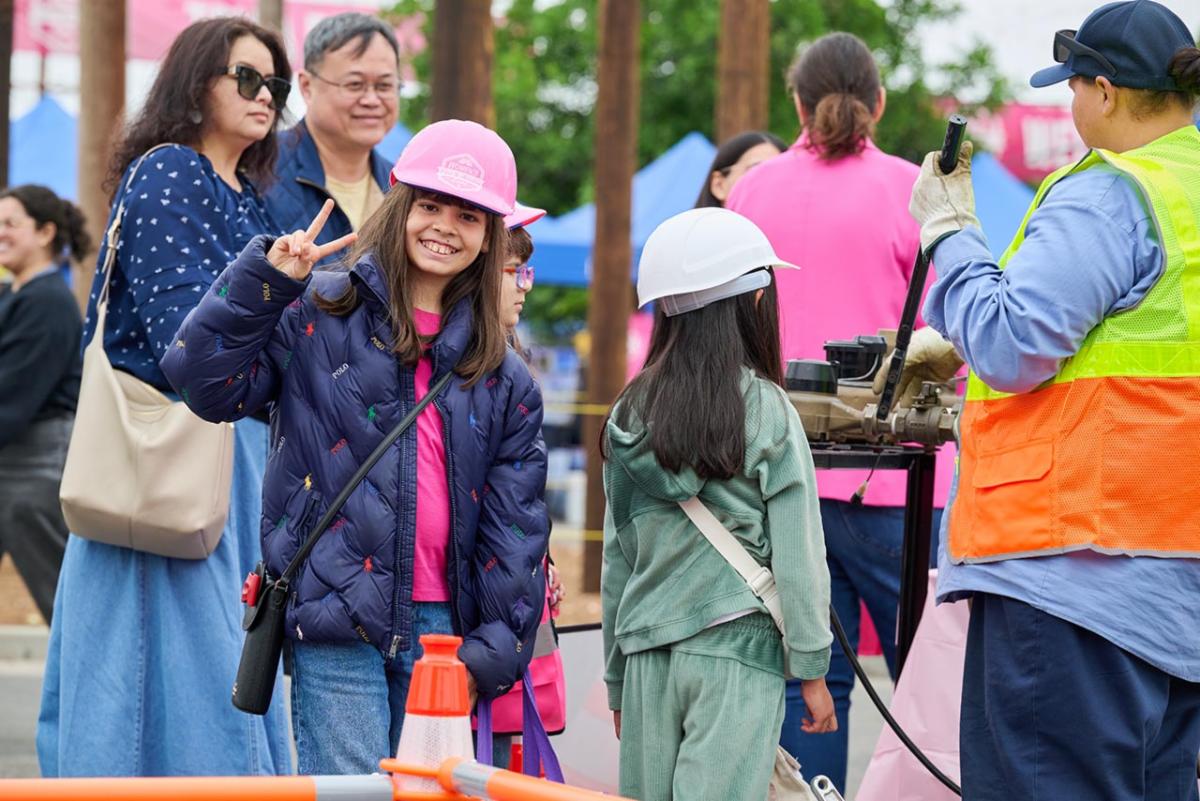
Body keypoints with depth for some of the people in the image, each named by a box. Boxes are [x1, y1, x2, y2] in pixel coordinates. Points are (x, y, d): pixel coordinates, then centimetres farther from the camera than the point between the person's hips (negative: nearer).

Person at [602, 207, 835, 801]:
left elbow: (616, 559, 11)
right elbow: (796, 553, -5)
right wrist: (812, 668, 2)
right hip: (738, 650, -4)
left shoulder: (631, 413, 7)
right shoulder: (766, 410, -5)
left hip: (648, 656, 4)